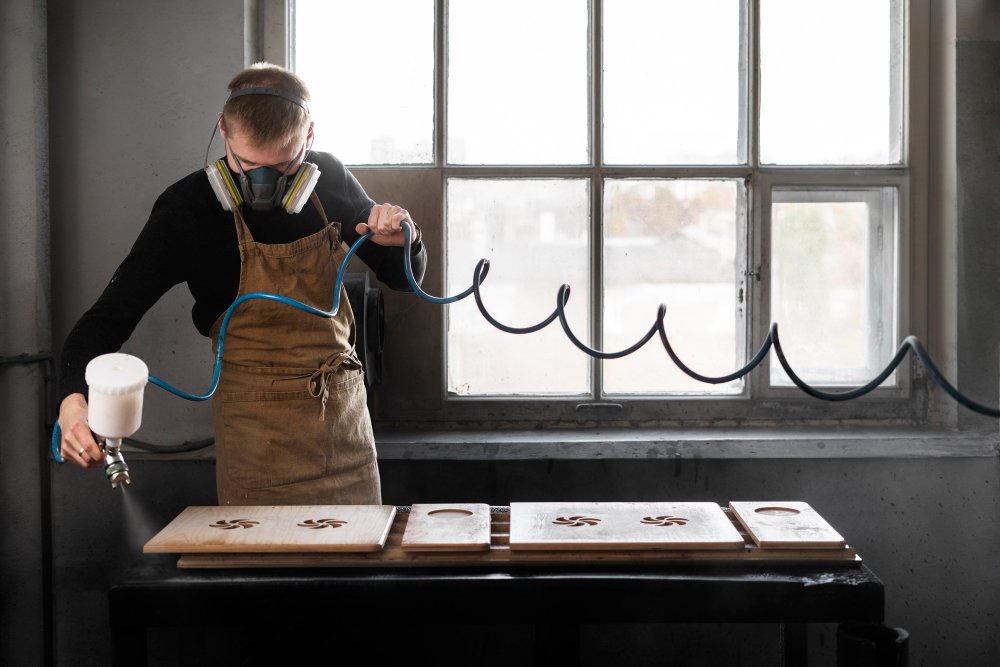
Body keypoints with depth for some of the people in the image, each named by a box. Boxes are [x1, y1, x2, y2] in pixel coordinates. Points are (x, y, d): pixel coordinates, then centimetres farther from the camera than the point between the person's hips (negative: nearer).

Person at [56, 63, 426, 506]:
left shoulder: (328, 179, -1)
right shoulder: (189, 211, -14)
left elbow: (403, 278, 11)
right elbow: (107, 319, -14)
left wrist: (401, 242, -12)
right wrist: (73, 400, -33)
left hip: (345, 414, 4)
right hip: (258, 430, -4)